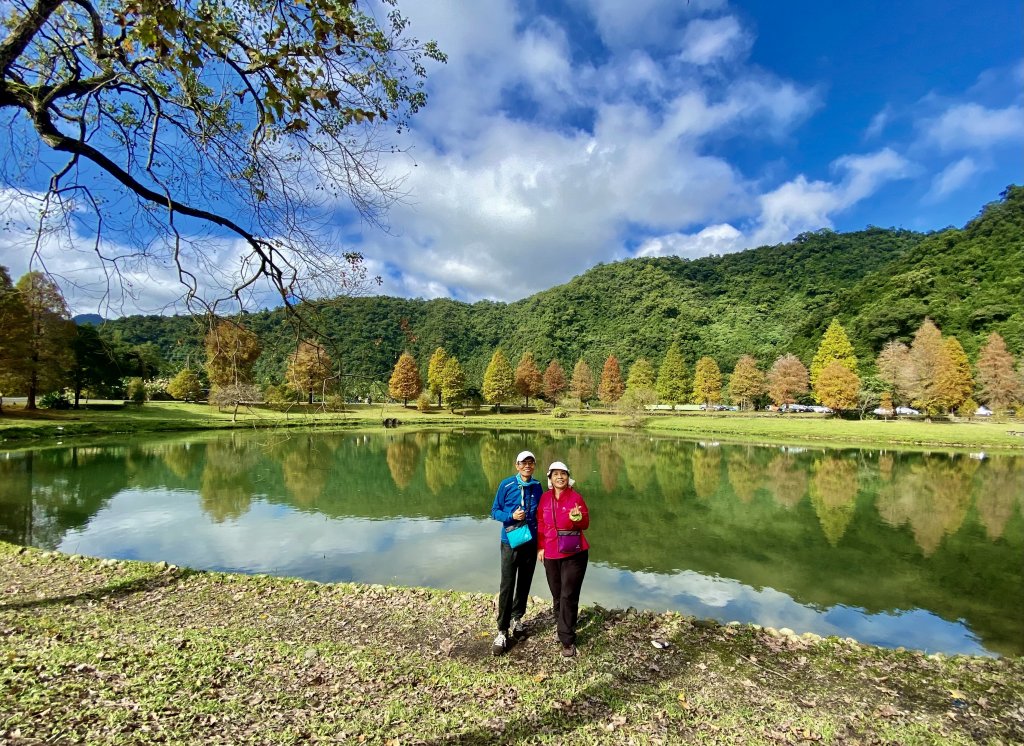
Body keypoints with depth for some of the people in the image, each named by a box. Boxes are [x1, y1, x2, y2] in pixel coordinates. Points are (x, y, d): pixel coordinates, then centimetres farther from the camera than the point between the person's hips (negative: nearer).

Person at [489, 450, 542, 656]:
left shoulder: (537, 487, 1)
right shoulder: (506, 485, -9)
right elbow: (495, 511, -3)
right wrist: (511, 516, -21)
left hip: (531, 542, 4)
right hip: (510, 542, -3)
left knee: (524, 583, 15)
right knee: (507, 586, -6)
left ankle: (517, 618, 34)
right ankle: (503, 631, 4)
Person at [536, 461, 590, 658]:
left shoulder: (575, 497, -8)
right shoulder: (545, 498, 2)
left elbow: (585, 524, -4)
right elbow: (541, 524, 8)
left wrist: (577, 517, -24)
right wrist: (540, 547, 4)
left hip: (574, 554, -3)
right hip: (551, 555, 3)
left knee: (568, 596, -3)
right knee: (557, 595, 12)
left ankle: (568, 641, 6)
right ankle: (563, 628, 31)